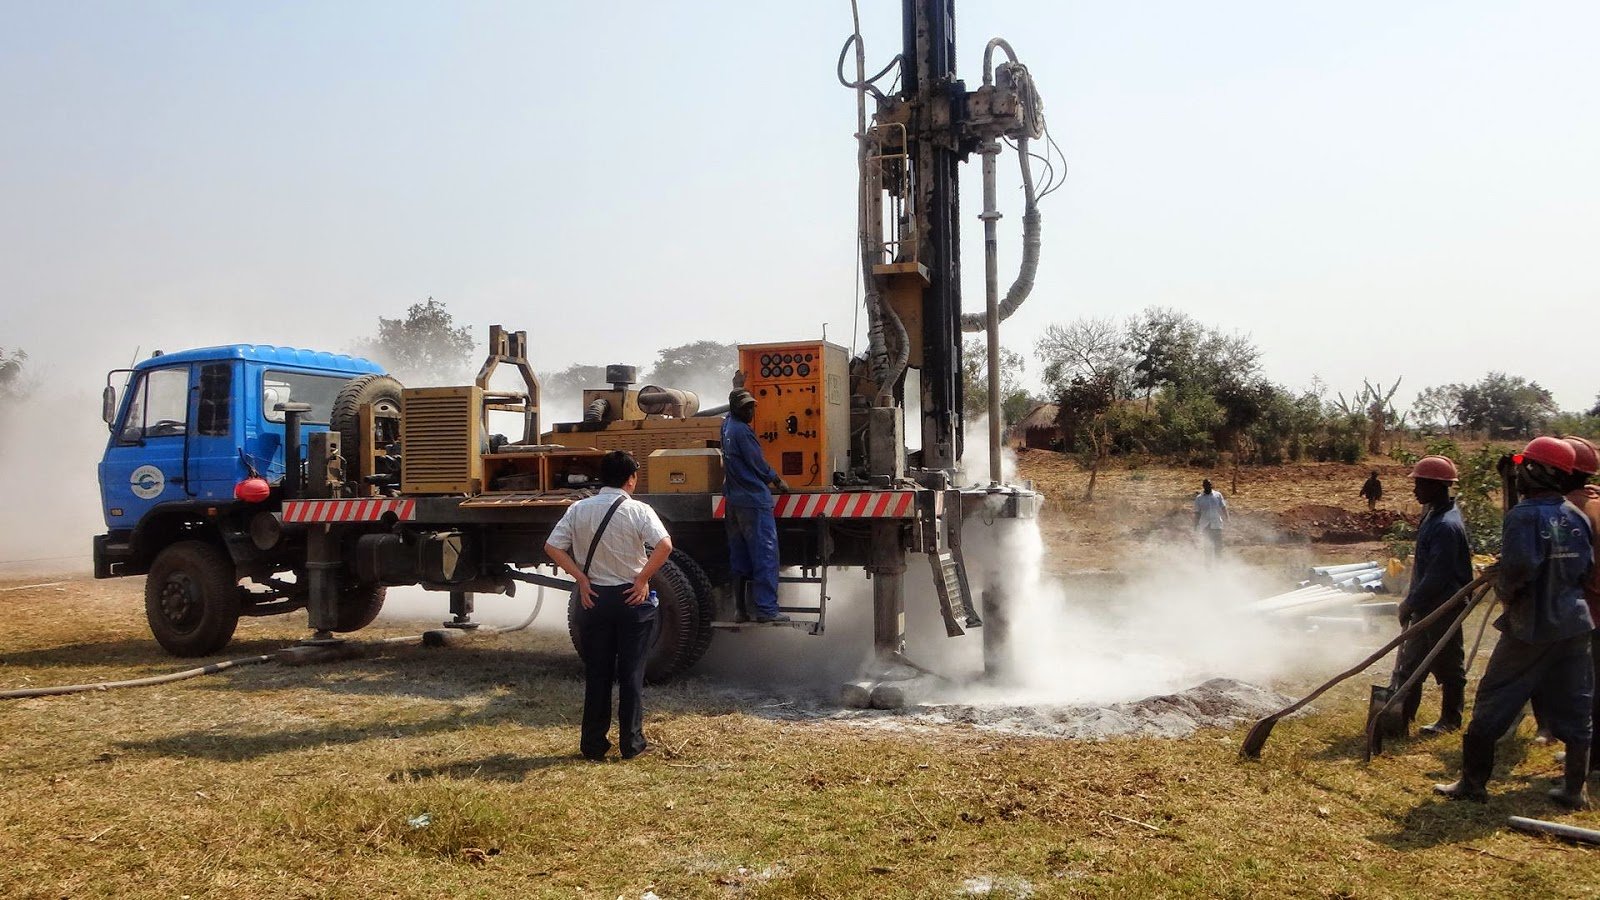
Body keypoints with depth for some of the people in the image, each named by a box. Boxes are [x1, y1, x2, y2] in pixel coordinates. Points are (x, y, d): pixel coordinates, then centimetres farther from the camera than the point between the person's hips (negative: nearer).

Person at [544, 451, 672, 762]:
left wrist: (581, 579, -4)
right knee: (631, 674, 7)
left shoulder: (579, 509, -1)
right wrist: (643, 579, -14)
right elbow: (664, 545, -24)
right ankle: (632, 743, 12)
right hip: (631, 597, -3)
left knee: (596, 674, 11)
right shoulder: (638, 511, -11)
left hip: (594, 597, 3)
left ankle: (593, 745, 16)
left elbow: (552, 547, -5)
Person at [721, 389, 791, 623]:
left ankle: (740, 607, 14)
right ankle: (766, 609, -9)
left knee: (739, 557, 11)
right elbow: (759, 464, -10)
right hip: (754, 500, -9)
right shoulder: (742, 430, -14)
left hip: (733, 501, 9)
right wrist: (779, 483, 5)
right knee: (765, 554, -7)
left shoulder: (727, 425, 10)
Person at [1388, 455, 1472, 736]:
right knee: (1410, 661, 14)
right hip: (1426, 606, 10)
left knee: (1448, 665, 6)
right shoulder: (1433, 515, 8)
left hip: (1443, 608, -10)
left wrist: (1411, 603, -18)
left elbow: (1437, 576, -25)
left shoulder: (1446, 525, -24)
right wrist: (1412, 598, 16)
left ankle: (1450, 720, 19)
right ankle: (1401, 713, 22)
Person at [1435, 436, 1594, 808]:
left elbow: (1519, 568, -26)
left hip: (1531, 627, -6)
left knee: (1493, 705, 3)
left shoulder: (1524, 515, -16)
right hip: (1574, 624, 6)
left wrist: (1505, 592, -7)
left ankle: (1473, 782, 8)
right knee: (1575, 709, 13)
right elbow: (1587, 567, 7)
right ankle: (1575, 789, 20)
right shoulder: (1576, 516, 4)